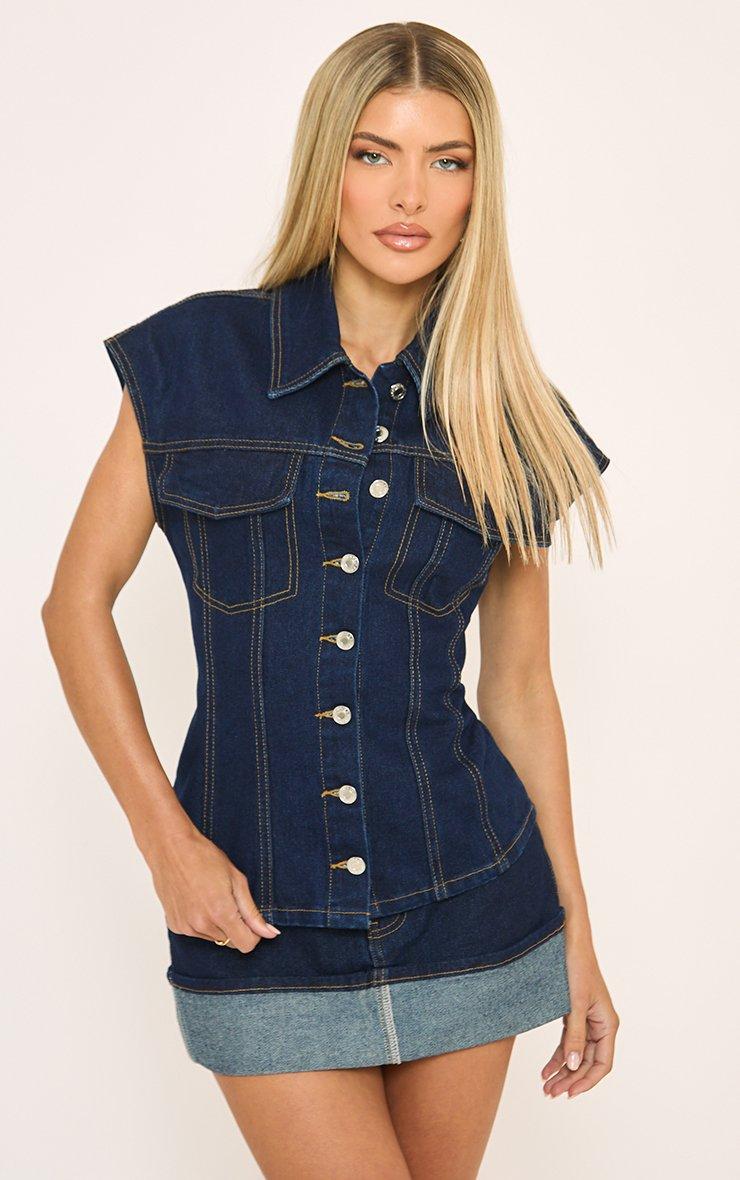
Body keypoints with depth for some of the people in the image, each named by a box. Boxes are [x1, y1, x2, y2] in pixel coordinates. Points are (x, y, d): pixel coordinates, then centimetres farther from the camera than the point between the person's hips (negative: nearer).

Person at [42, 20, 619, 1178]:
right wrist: (165, 836, -8)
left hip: (468, 901, 2)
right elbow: (78, 600, 0)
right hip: (263, 915, -2)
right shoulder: (198, 356, -3)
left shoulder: (508, 424, 2)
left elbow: (520, 684, 7)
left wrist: (576, 932, 9)